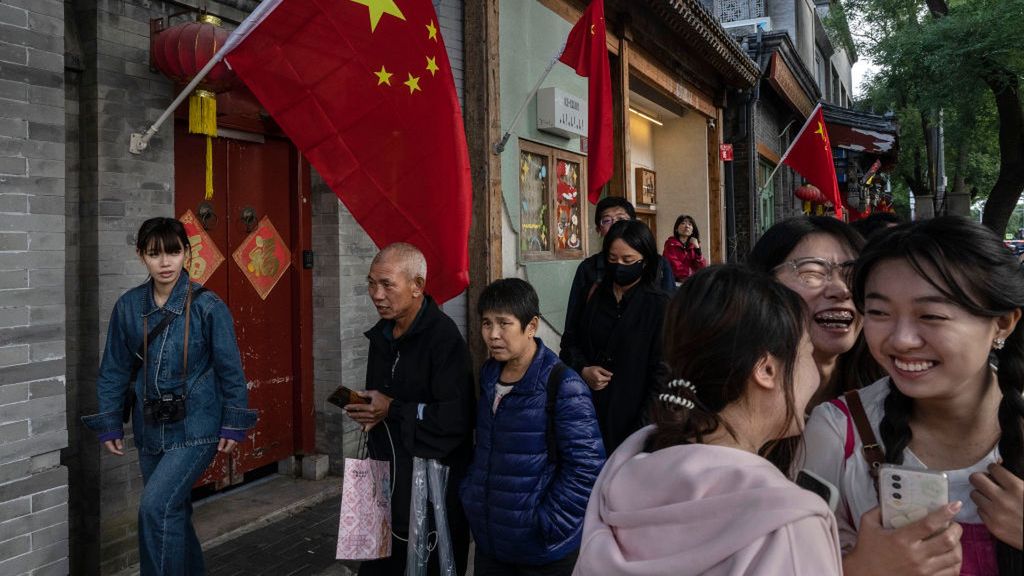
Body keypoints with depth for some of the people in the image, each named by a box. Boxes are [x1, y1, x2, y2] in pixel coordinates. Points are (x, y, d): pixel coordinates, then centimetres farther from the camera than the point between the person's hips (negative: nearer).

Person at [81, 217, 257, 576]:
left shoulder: (208, 306, -12)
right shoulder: (128, 306, -1)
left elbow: (230, 369, -6)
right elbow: (114, 370, 7)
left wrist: (234, 425, -6)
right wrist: (110, 425, 5)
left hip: (196, 428, -4)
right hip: (150, 429, 5)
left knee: (157, 505, -18)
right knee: (173, 511, 16)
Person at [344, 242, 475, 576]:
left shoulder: (443, 337, -19)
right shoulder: (382, 334, 9)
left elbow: (454, 419, -26)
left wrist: (392, 410, -18)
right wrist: (366, 410, 0)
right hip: (386, 479, 8)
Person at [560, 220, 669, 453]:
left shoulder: (658, 305, -7)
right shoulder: (595, 295, 7)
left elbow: (661, 372, -9)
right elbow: (570, 340, 16)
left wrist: (644, 431, -12)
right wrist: (582, 369, -3)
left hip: (631, 414, -4)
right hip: (590, 412, 4)